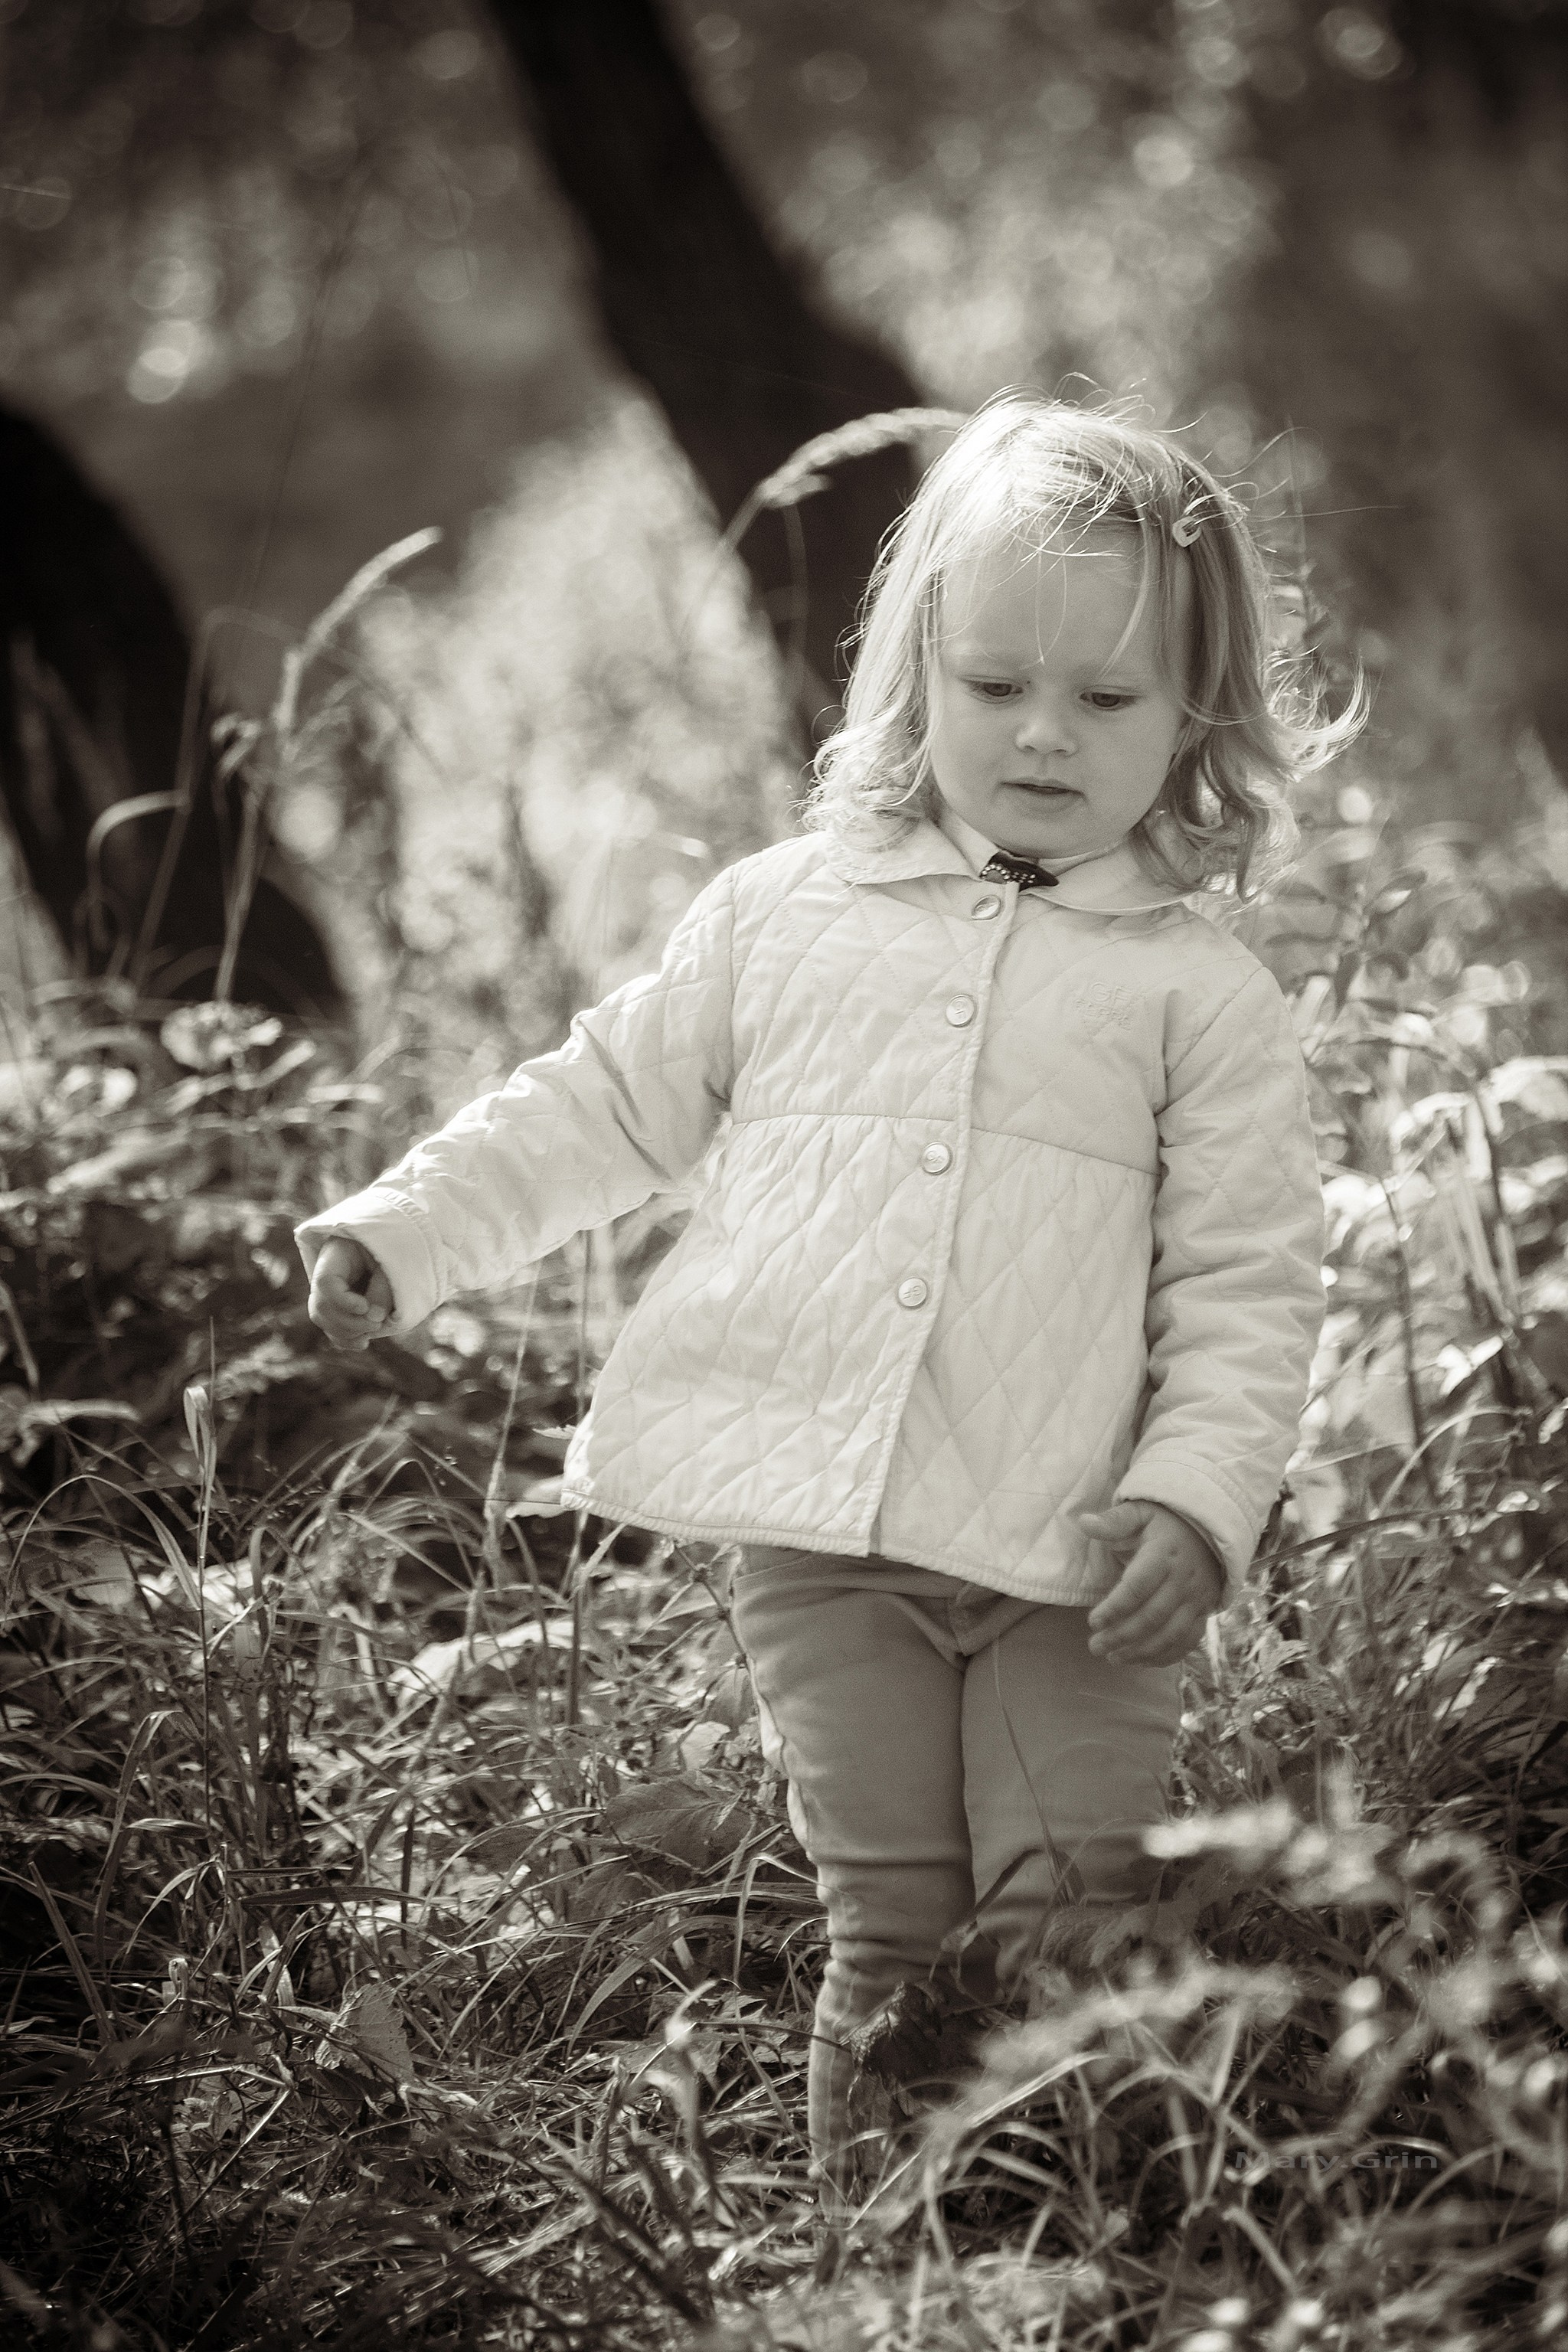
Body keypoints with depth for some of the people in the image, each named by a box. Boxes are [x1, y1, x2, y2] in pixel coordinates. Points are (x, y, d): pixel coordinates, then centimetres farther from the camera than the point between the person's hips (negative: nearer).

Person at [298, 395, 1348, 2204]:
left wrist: (1196, 1493, -13)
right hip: (820, 1531, 2)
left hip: (1073, 1557, -2)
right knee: (887, 1933, 4)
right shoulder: (790, 913, 9)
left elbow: (1246, 1283, 1)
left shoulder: (1198, 987, 2)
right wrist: (404, 1233, 10)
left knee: (1070, 1935, -5)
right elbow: (610, 1104, 18)